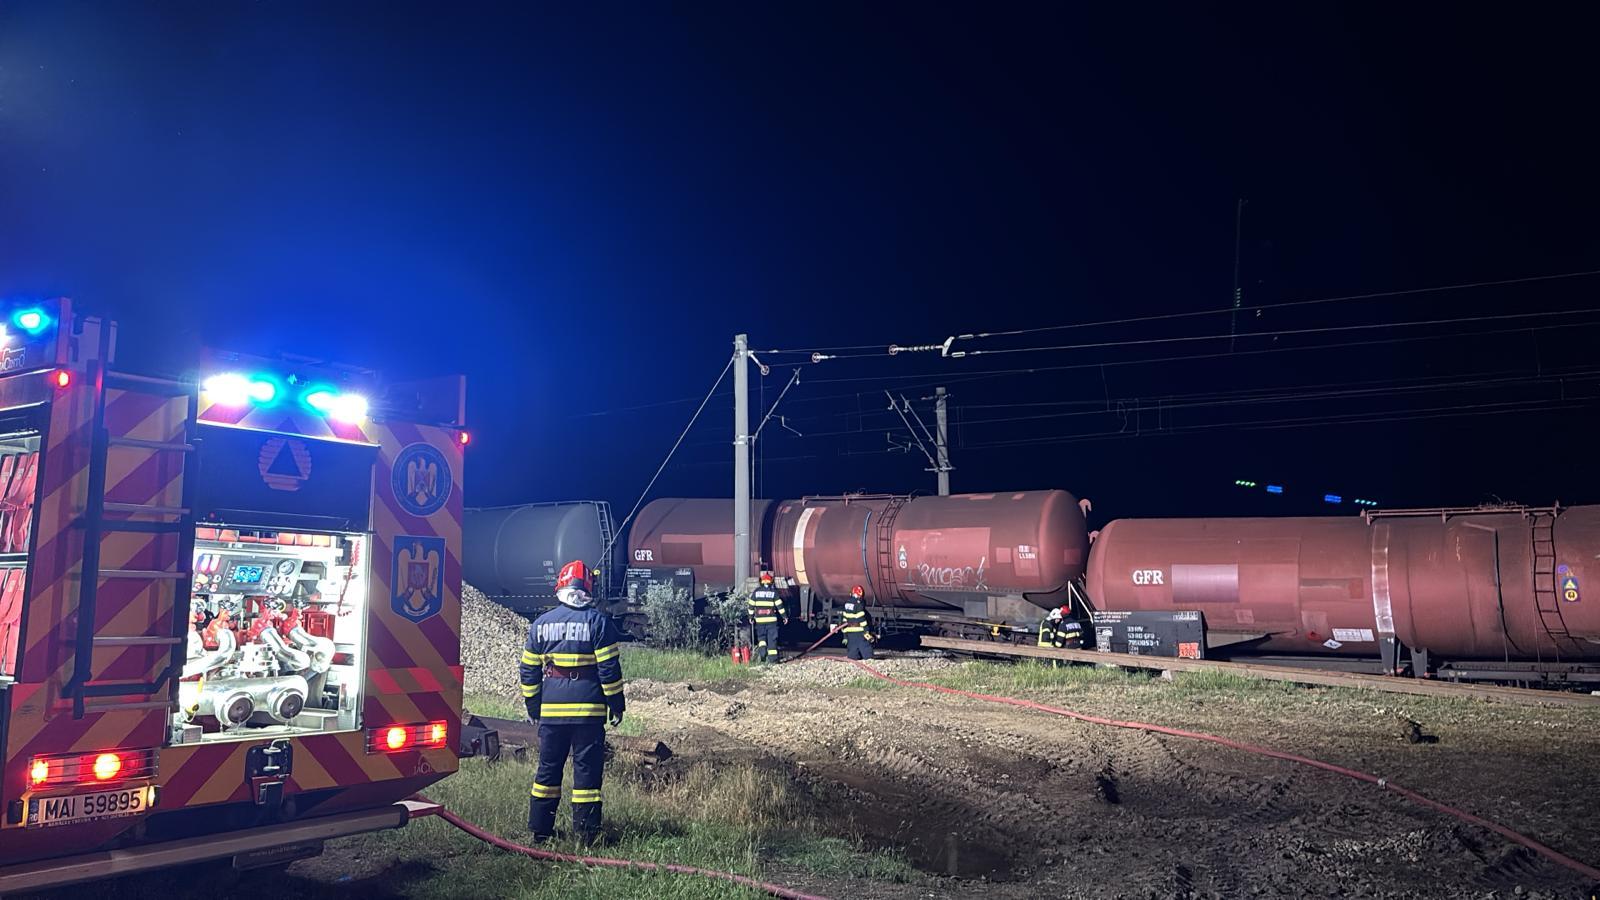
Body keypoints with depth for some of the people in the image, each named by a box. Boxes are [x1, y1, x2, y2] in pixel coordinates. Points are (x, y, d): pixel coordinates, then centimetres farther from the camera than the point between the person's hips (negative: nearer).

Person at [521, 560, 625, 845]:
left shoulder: (541, 623, 5)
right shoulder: (598, 621, -5)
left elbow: (529, 670, 9)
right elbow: (609, 668, -7)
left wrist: (532, 706, 18)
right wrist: (616, 704, 1)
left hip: (552, 707, 3)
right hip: (589, 709, -3)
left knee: (548, 768, 13)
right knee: (587, 768, 3)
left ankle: (540, 828, 19)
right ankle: (585, 831, 5)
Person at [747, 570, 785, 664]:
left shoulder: (756, 591, 5)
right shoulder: (773, 591, 0)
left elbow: (751, 605, 7)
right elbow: (779, 605, -1)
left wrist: (751, 617, 16)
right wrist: (784, 616, 4)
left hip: (759, 619, 1)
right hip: (771, 619, -1)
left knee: (761, 637, 14)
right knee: (772, 638, 3)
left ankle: (762, 650, -10)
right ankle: (772, 657, 2)